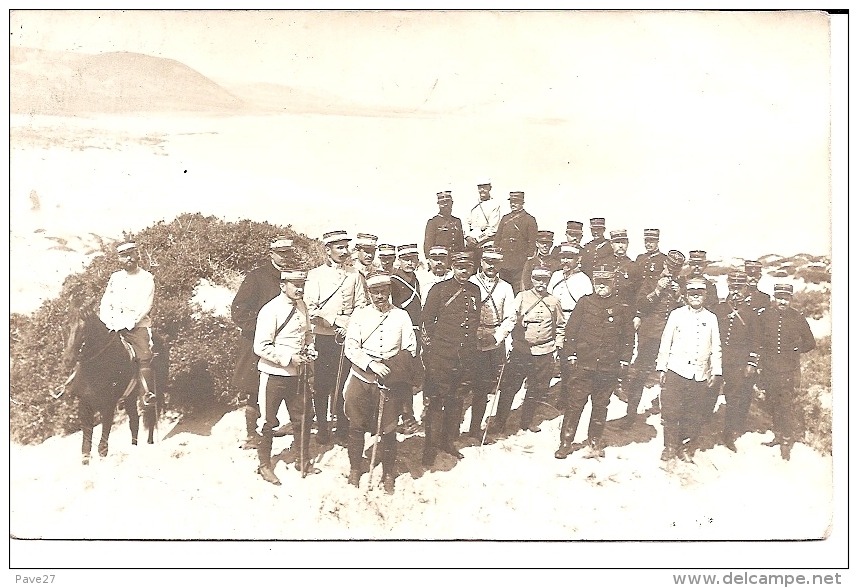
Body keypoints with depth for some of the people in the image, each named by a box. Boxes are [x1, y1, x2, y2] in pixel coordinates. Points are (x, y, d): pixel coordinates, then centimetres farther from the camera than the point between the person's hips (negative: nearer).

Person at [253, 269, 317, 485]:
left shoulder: (302, 307, 5)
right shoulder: (270, 310, -18)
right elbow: (261, 347, -19)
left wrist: (310, 348, 1)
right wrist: (289, 358, -22)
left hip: (297, 374, 7)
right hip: (274, 375, -7)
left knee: (303, 417, 14)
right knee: (268, 421, 8)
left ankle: (303, 461, 31)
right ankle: (264, 465, 23)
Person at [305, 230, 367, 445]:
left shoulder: (354, 275, 10)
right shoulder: (315, 274, 3)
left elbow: (361, 306, 9)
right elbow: (310, 308, -6)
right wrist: (334, 325, -13)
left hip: (347, 338, 1)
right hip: (322, 338, -1)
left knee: (344, 385, 1)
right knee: (321, 385, 2)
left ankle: (343, 429, 10)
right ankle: (322, 428, 13)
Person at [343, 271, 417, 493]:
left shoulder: (401, 316, 4)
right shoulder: (359, 315, 3)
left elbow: (410, 350, 3)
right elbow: (351, 347, -5)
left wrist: (392, 367, -11)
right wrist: (371, 364, -18)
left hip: (389, 382, 0)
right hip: (361, 379, 1)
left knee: (388, 429, 3)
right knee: (356, 427, 10)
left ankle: (388, 474, 21)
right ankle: (354, 470, 28)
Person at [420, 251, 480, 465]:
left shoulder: (475, 291, 12)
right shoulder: (440, 289, -3)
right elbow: (427, 319, -2)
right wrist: (430, 345, -4)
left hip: (466, 357, 5)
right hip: (441, 356, -5)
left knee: (457, 400, 13)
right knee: (435, 400, -3)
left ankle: (448, 441, 26)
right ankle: (431, 445, 7)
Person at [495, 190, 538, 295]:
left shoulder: (530, 220, 2)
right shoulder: (505, 218, 17)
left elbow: (532, 243, -1)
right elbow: (497, 238, 19)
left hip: (519, 265, -5)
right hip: (503, 264, 5)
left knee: (519, 293, -5)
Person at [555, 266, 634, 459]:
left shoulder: (622, 308, 6)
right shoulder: (585, 303, 2)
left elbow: (629, 336, 11)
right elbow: (570, 330, 3)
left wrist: (624, 361, 6)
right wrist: (570, 355, -2)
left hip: (609, 368, 2)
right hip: (583, 364, -2)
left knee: (600, 407, 12)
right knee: (575, 405, -1)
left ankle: (594, 443, 24)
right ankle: (565, 443, 7)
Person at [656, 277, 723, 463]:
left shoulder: (711, 319, 10)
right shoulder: (677, 314, 5)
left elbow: (716, 348, 11)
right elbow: (665, 343, 5)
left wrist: (716, 372, 4)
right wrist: (661, 368, 1)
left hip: (700, 375, 2)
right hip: (676, 371, -2)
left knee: (693, 414, 5)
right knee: (671, 411, -4)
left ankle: (686, 449, 17)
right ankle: (670, 447, 8)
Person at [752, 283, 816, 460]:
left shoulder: (797, 317, -4)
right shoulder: (763, 315, -3)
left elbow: (810, 343, 9)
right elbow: (755, 340, 4)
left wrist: (793, 352, 3)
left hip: (790, 371, -2)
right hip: (768, 369, 2)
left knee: (787, 407, -3)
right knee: (772, 405, 14)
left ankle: (786, 444, 7)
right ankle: (778, 436, 32)